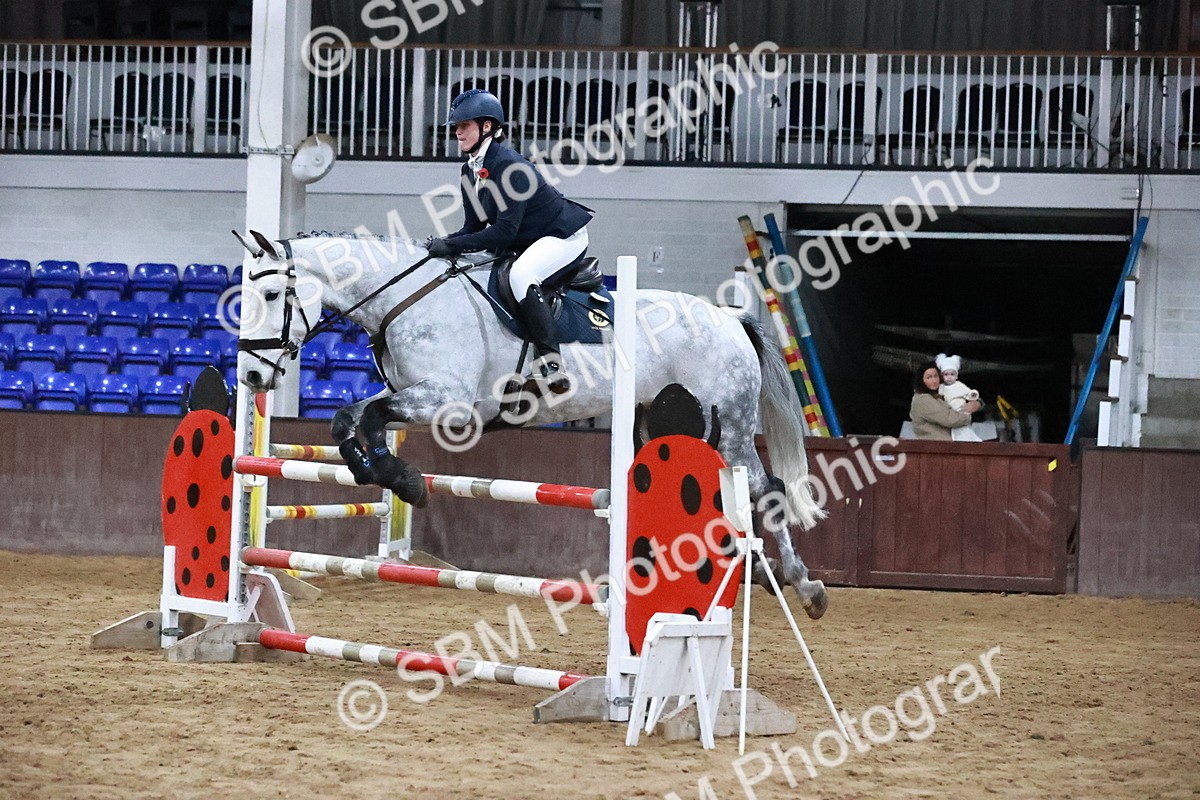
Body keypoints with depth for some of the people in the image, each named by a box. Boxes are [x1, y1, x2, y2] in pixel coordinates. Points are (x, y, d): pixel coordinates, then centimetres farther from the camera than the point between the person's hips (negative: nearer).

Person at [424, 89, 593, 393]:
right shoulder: (470, 171, 3)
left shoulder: (507, 165, -25)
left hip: (565, 235, -10)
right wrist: (442, 244, -14)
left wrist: (451, 245, -31)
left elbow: (504, 231, -29)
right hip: (527, 243, 10)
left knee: (520, 275, -34)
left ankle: (552, 365, -36)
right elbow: (474, 229, 5)